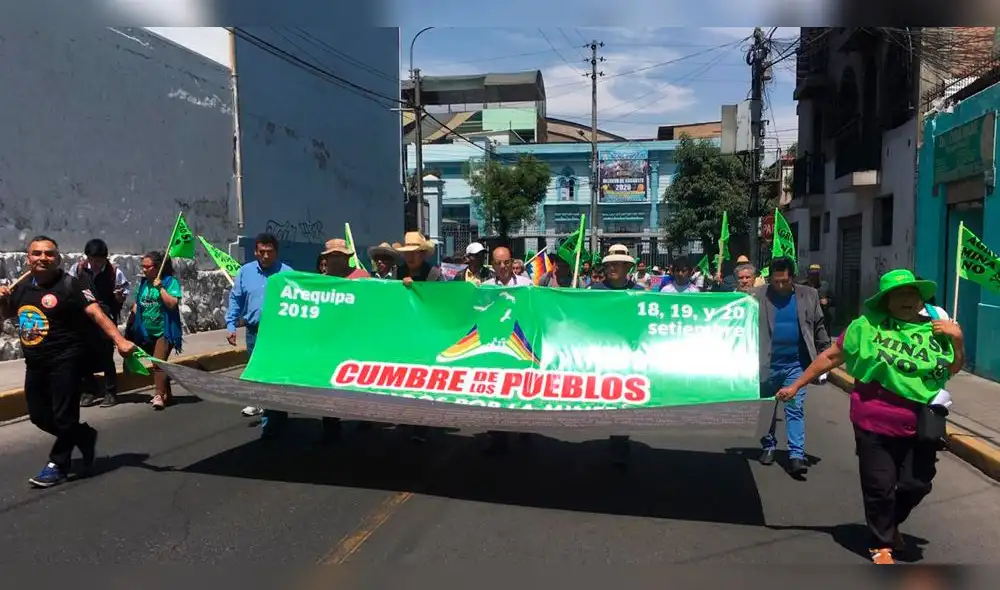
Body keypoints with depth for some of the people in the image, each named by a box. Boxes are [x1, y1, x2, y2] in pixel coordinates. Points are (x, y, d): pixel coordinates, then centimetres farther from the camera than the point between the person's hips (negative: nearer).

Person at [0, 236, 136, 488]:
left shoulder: (69, 285, -13)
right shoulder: (22, 287, 8)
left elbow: (96, 313, -24)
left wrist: (119, 340, -38)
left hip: (65, 362, -7)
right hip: (35, 364, 8)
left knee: (64, 417, -3)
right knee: (39, 417, 14)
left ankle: (57, 464, 17)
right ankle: (85, 437, 34)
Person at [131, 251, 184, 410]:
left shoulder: (170, 281, -9)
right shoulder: (143, 283, 8)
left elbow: (172, 303, -19)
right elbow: (136, 304, 17)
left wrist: (160, 287, -20)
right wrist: (136, 322, 4)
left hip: (164, 331, -6)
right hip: (147, 332, 6)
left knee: (158, 362, -16)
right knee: (158, 363, 14)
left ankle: (159, 395, -12)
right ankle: (167, 394, 26)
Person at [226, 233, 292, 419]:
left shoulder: (286, 273, -6)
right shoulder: (245, 271, 6)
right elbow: (235, 299, 10)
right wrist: (230, 325, 2)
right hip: (253, 331, 4)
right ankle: (258, 402, 32)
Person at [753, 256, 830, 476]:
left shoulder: (809, 295, 2)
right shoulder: (757, 295, -6)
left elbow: (819, 328, 7)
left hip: (796, 364, 0)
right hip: (768, 364, 0)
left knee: (795, 409, -2)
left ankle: (796, 455, 1)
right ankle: (768, 446, 30)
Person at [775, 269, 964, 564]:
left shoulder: (936, 328, 0)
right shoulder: (868, 325, -10)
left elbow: (953, 369, 13)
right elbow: (831, 356, -2)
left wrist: (958, 340, -7)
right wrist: (796, 385, -2)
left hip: (919, 427, 3)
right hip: (875, 424, -3)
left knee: (916, 485, 13)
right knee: (880, 487, 7)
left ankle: (889, 525, 43)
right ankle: (882, 545, 29)